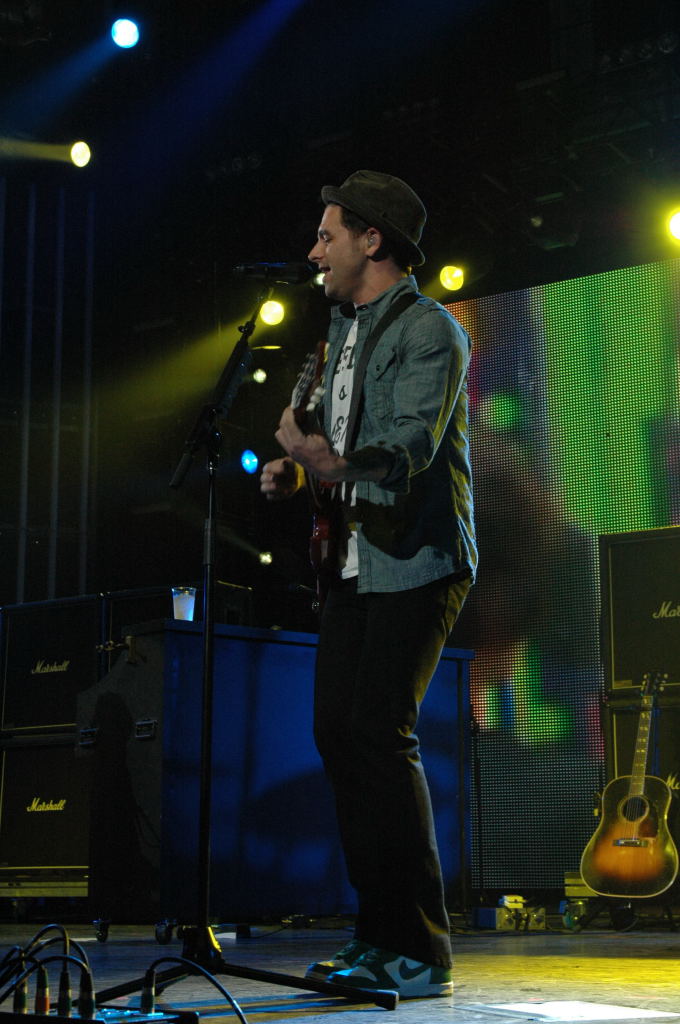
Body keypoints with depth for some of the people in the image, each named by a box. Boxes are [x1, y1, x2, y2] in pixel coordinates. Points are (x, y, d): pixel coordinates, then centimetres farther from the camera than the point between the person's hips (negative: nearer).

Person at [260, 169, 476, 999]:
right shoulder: (345, 329, 19)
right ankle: (379, 934, 13)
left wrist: (333, 462, -40)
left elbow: (412, 442, -24)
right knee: (336, 732, 5)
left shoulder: (428, 331, -9)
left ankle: (420, 951, -8)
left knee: (380, 732, -15)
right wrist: (294, 470, 5)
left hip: (417, 561, -9)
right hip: (356, 561, 9)